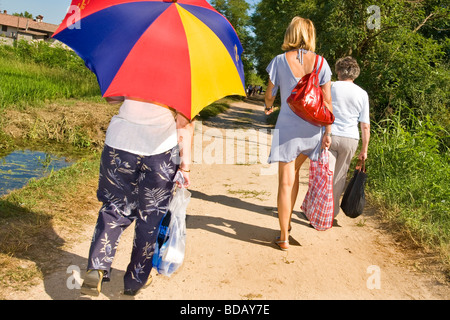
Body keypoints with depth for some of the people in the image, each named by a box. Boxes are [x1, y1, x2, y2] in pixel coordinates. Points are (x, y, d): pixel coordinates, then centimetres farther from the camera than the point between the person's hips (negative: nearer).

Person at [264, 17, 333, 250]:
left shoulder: (280, 61, -5)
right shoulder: (320, 62, -1)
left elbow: (269, 95, 4)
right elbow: (327, 101, -3)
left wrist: (268, 107, 27)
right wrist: (327, 132, 3)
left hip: (287, 125, -3)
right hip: (312, 127, 3)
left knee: (286, 182, 2)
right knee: (294, 171, 23)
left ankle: (284, 238, 8)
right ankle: (287, 222, 29)